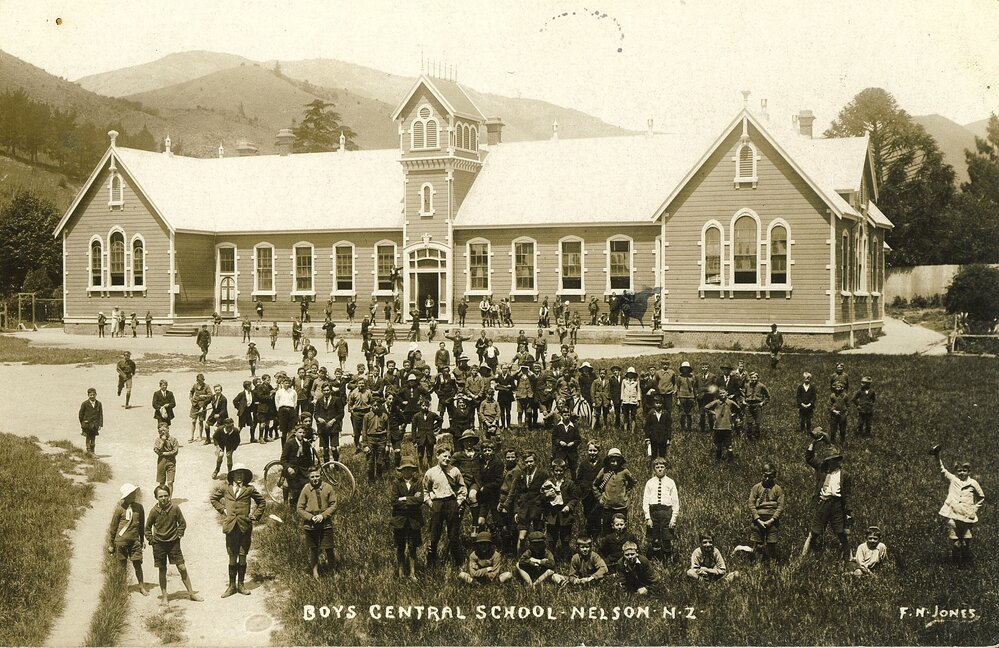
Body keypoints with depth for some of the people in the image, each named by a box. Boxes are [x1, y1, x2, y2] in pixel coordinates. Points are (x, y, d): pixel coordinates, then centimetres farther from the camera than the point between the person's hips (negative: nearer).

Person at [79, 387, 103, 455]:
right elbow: (81, 414, 5)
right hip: (87, 423, -2)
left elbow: (101, 415, 4)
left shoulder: (99, 404, 4)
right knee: (88, 438, -1)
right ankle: (89, 450, 0)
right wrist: (82, 423, 8)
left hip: (95, 424, 2)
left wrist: (100, 424, -1)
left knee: (93, 438, 7)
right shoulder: (85, 404, -3)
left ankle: (92, 451, 15)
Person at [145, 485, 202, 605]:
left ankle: (191, 593, 11)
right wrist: (151, 540, 0)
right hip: (159, 544, 0)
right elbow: (148, 528, 7)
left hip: (173, 543, 0)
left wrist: (179, 535, -2)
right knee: (162, 570, 7)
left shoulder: (175, 508, -8)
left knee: (182, 568, 0)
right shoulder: (154, 511, -7)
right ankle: (164, 597, 17)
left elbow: (182, 523, 4)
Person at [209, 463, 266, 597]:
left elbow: (262, 503, 15)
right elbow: (213, 498, 22)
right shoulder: (225, 488, 7)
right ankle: (232, 585, 11)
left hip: (245, 527, 0)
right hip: (231, 526, 0)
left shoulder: (249, 489, 5)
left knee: (242, 557, 3)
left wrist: (255, 516, 7)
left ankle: (241, 584, 14)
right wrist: (222, 510, 11)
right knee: (232, 558, 3)